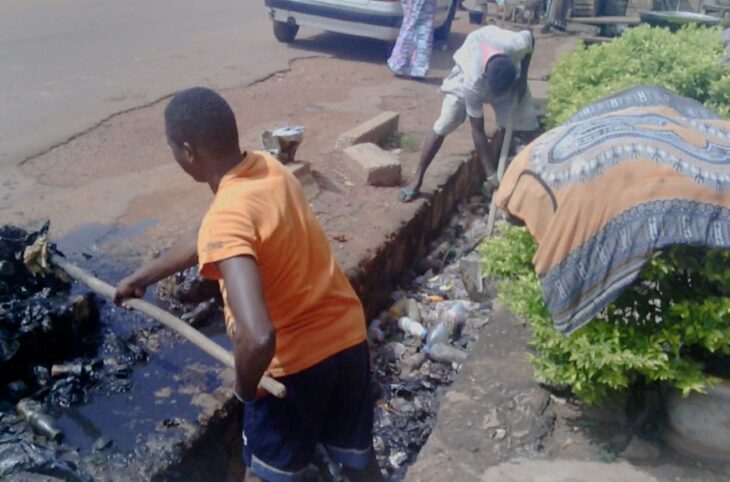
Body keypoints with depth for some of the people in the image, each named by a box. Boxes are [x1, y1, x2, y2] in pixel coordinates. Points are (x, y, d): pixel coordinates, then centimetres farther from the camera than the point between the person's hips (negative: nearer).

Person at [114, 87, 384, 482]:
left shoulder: (228, 219, -28)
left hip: (293, 363, -7)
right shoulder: (268, 168, -2)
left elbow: (258, 337, -39)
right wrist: (142, 277, 25)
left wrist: (245, 387, -16)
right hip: (347, 336, 7)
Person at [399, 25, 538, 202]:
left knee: (525, 121, -8)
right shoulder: (472, 80, -44)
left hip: (508, 73, 4)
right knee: (442, 128, -15)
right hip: (467, 72, -4)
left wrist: (523, 78, -16)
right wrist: (491, 174, -35)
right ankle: (416, 180, -4)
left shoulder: (517, 45, -41)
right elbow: (477, 130, -35)